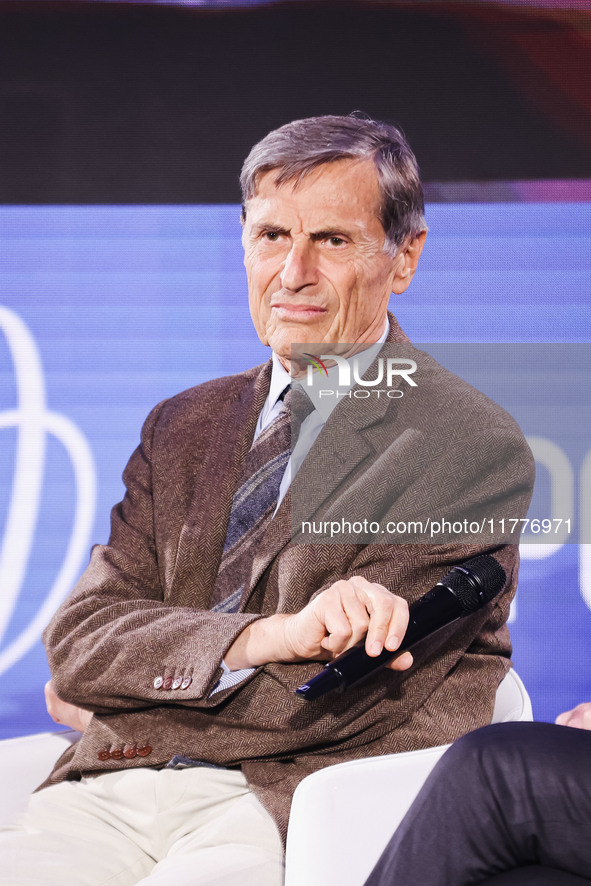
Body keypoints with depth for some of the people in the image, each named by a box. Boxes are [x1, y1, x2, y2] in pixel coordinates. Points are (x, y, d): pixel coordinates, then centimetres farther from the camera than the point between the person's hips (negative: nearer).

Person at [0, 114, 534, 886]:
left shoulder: (475, 448, 0)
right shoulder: (184, 427, 19)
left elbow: (334, 697, -7)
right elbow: (80, 635, 6)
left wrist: (111, 709, 4)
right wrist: (266, 636, -13)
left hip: (288, 804, -5)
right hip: (110, 794, 5)